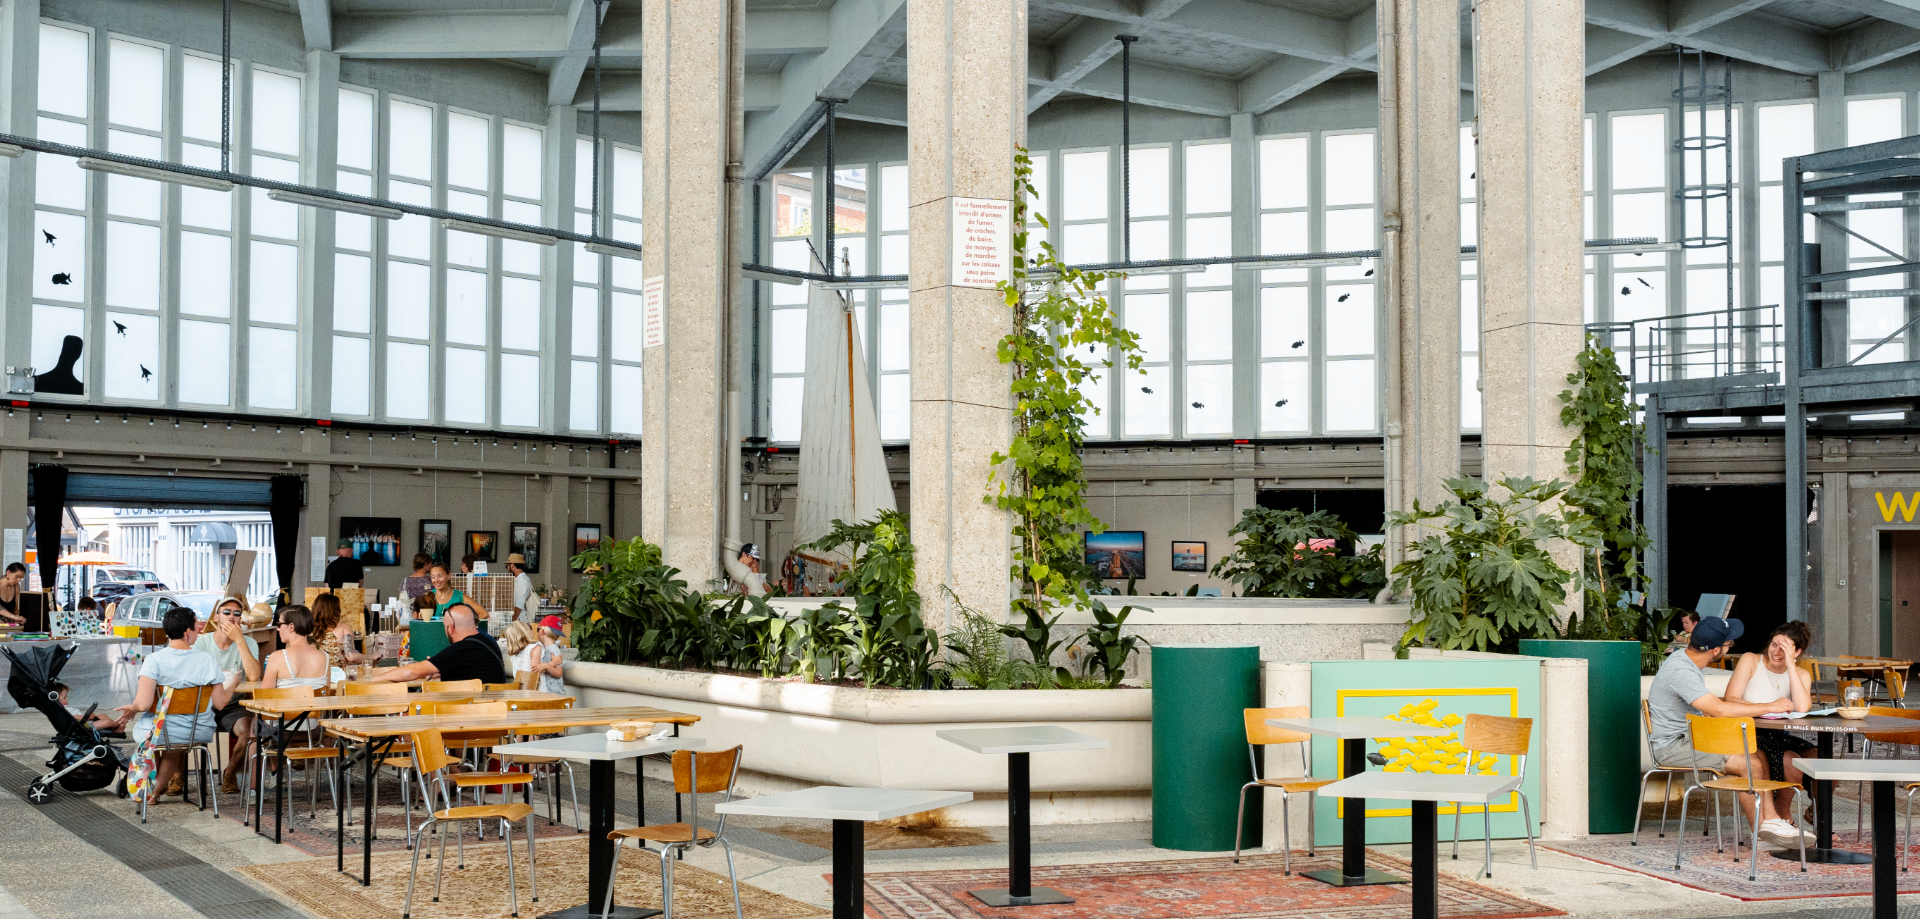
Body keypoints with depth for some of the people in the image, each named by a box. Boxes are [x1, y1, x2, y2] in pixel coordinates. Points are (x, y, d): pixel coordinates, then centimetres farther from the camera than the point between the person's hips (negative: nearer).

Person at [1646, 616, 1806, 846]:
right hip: (1672, 746, -10)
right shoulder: (1681, 671, -25)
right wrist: (1770, 707, -21)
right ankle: (1760, 828, -1)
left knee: (1759, 755, 2)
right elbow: (1719, 710, -31)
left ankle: (1771, 818, 1)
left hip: (1690, 738, 10)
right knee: (1750, 764, -16)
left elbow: (1710, 703, 17)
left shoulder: (1685, 659, 8)